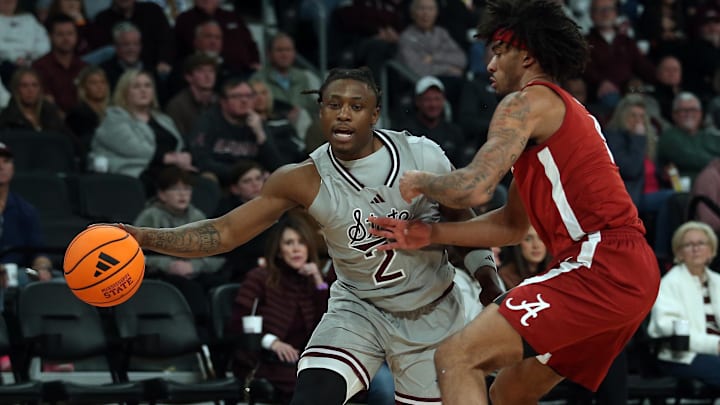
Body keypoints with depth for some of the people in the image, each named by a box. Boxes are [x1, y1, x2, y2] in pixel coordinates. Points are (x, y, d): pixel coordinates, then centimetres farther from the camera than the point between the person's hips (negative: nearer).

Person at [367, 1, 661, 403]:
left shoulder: (528, 101, -4)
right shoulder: (563, 110, 27)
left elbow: (473, 188, -17)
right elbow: (513, 225, 29)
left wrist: (421, 182, 3)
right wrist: (432, 234, 21)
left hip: (602, 268, -10)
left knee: (456, 357, -14)